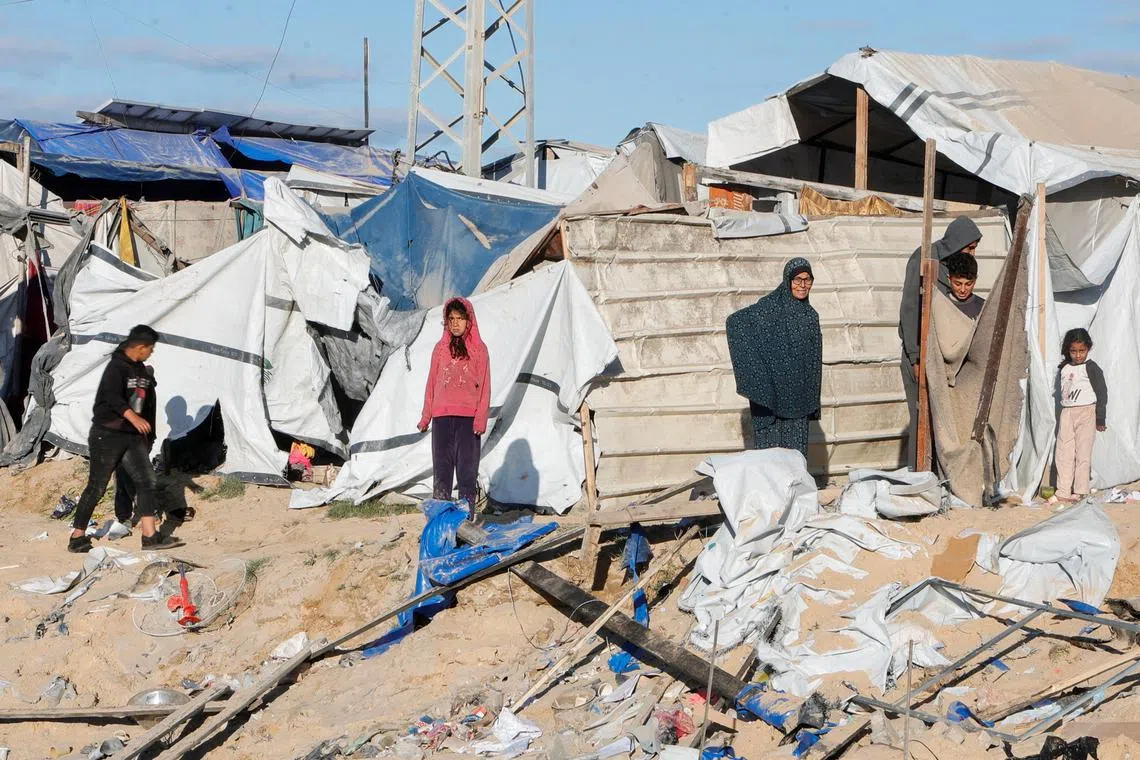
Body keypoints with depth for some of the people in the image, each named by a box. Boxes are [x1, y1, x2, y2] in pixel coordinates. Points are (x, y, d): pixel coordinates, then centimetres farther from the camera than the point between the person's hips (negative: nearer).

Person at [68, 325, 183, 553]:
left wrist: (148, 432, 24)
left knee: (146, 481, -5)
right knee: (96, 487, -1)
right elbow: (112, 396, -32)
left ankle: (150, 536, -7)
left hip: (133, 436, 8)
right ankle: (77, 538, 10)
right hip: (107, 436, -8)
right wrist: (132, 416, -45)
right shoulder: (116, 367, -15)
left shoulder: (143, 371, 13)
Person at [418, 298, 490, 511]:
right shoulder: (441, 348, 12)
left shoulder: (479, 349, 5)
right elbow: (432, 383, 14)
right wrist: (426, 417, 9)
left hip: (468, 418, -2)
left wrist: (481, 418, -8)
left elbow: (484, 386, 2)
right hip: (442, 417, 2)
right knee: (441, 468, 0)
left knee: (467, 468, -4)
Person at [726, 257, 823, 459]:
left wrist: (813, 404, 15)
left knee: (796, 452, 7)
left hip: (798, 398, 6)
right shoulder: (771, 307, -8)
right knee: (771, 446, -5)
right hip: (772, 394, -6)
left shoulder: (810, 315, 12)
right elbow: (734, 322, -20)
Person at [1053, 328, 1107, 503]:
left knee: (1083, 453, -3)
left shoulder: (1091, 368, -6)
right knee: (1063, 453, 3)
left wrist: (1100, 419, -7)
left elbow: (1102, 393, -6)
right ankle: (1063, 492, 6)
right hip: (1066, 414, 6)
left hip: (1086, 412, -6)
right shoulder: (1064, 368, 11)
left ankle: (1080, 492, 1)